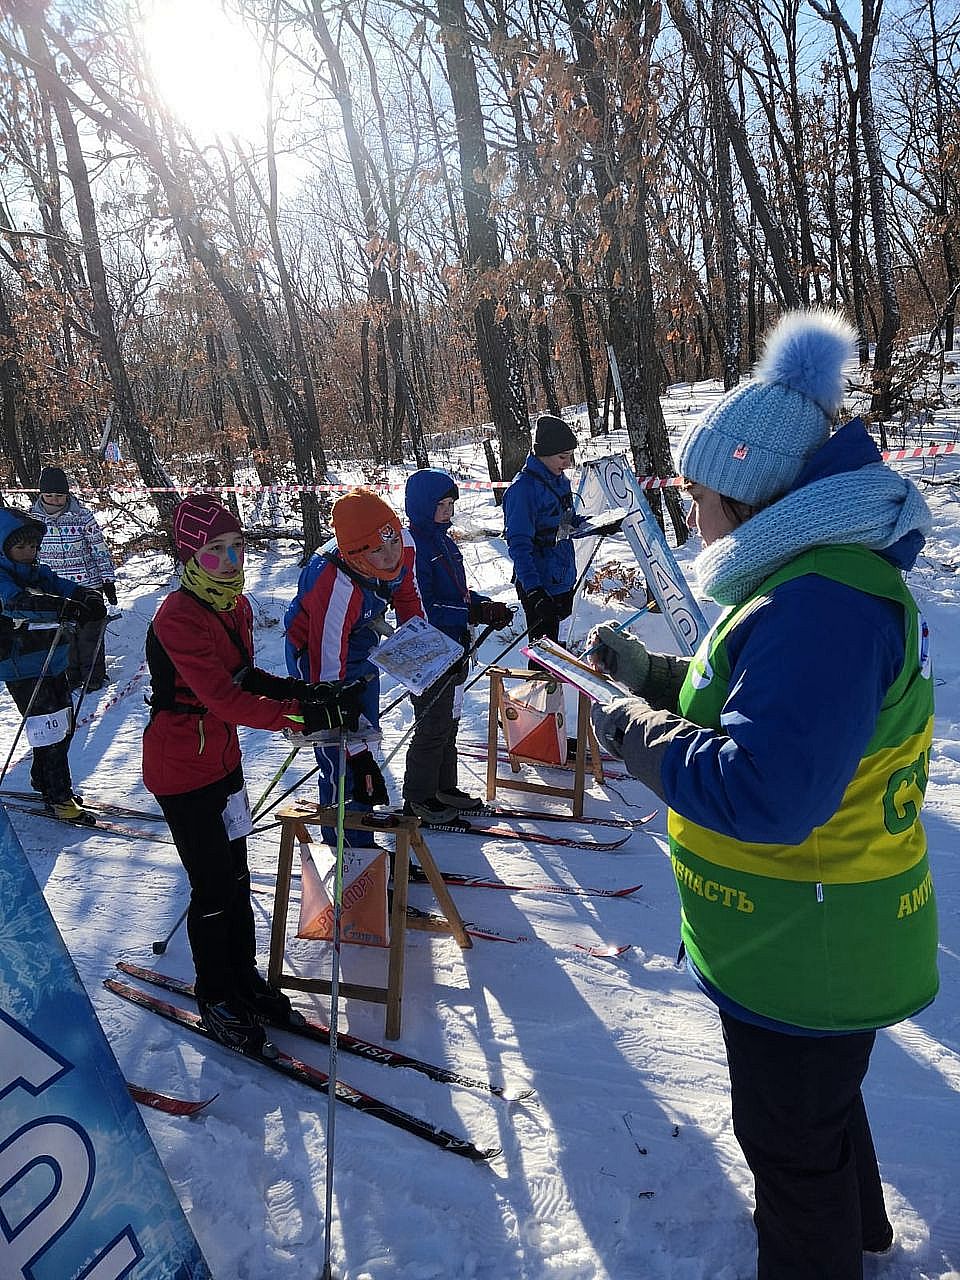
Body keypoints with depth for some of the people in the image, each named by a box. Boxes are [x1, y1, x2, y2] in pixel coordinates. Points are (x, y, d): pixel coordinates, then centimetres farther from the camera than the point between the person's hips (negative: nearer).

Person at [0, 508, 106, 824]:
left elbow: (66, 587, -3)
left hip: (53, 663, 8)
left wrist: (89, 597, -28)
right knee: (49, 729, -7)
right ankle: (58, 797, 5)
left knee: (64, 725, 17)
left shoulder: (40, 573, 9)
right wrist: (62, 607, -49)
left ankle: (43, 780, 36)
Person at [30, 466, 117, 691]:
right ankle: (70, 676, 23)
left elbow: (100, 549, -3)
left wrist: (108, 580, -3)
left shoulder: (83, 516, -8)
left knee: (90, 632, 4)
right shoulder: (31, 517, 1)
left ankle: (94, 676, 17)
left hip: (87, 584, -3)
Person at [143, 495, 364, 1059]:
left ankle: (246, 980, 35)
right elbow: (225, 700, -31)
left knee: (236, 878, 17)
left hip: (223, 758, 8)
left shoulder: (236, 605, 3)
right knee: (215, 889, 4)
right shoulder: (178, 619, -24)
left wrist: (309, 691, -5)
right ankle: (217, 1001, 25)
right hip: (181, 768, -8)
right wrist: (306, 714, -37)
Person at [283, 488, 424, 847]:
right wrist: (357, 754, -39)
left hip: (362, 647, 7)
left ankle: (361, 814, 46)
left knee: (366, 735, 23)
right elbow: (328, 677, -39)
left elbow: (407, 595, 0)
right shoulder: (336, 587, -42)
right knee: (341, 761, -9)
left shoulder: (404, 544, -24)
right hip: (315, 654, -7)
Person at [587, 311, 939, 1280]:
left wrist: (638, 734, -24)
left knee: (790, 1137, 14)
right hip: (814, 937, 11)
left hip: (800, 953, -11)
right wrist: (655, 677, 7)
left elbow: (763, 790, -38)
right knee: (817, 1100, 33)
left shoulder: (821, 605, -31)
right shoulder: (820, 574, 4)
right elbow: (767, 704, 14)